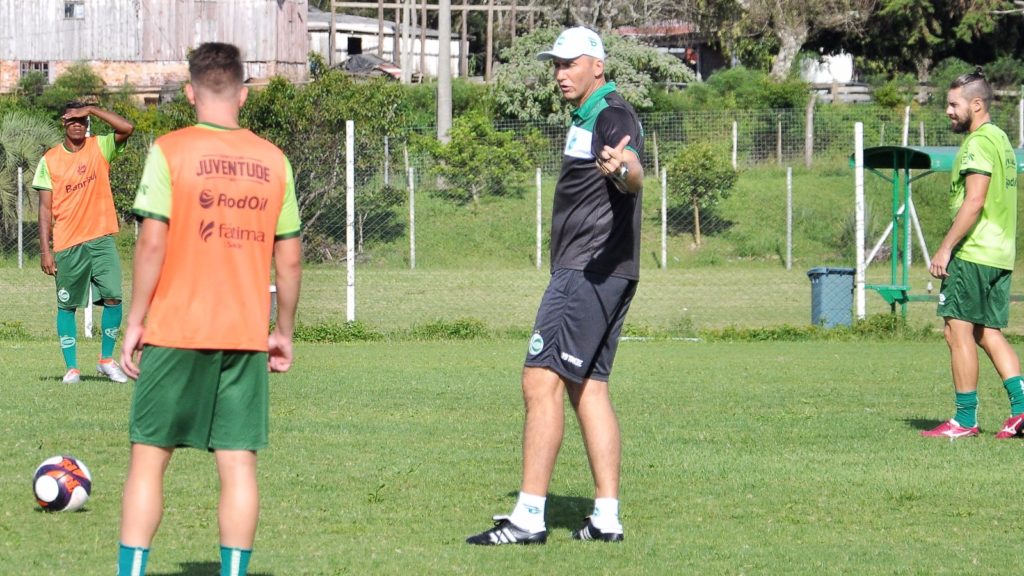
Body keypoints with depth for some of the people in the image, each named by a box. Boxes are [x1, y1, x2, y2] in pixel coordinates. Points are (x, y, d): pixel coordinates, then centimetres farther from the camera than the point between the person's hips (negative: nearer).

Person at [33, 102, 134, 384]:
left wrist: (92, 110, -12)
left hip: (101, 239, 0)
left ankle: (107, 360, 6)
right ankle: (71, 367, 11)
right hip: (67, 244, 0)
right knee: (66, 305, 4)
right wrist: (45, 250, -5)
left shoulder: (100, 147, 5)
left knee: (113, 298, -9)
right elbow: (45, 208, 1)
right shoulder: (50, 160, 2)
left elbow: (127, 128, -13)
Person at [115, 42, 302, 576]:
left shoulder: (169, 151, -5)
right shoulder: (273, 160, 5)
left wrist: (135, 321, -4)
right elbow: (289, 256, 7)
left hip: (176, 331, -2)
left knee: (148, 457, 4)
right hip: (247, 334, 3)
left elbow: (153, 241, -11)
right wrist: (284, 332, 16)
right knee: (238, 463, 3)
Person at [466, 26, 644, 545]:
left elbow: (636, 177, -34)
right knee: (588, 388, 10)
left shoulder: (612, 116, -13)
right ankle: (606, 517, 10)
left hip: (591, 272, -11)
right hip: (590, 274, 11)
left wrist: (622, 169, -54)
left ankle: (529, 518, -17)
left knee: (541, 381, -14)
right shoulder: (585, 120, 19)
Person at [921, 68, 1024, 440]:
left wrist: (946, 248, -19)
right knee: (989, 333, 12)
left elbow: (974, 201, -21)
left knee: (958, 331, -5)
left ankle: (965, 419, -4)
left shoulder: (978, 143, -12)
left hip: (973, 254, -10)